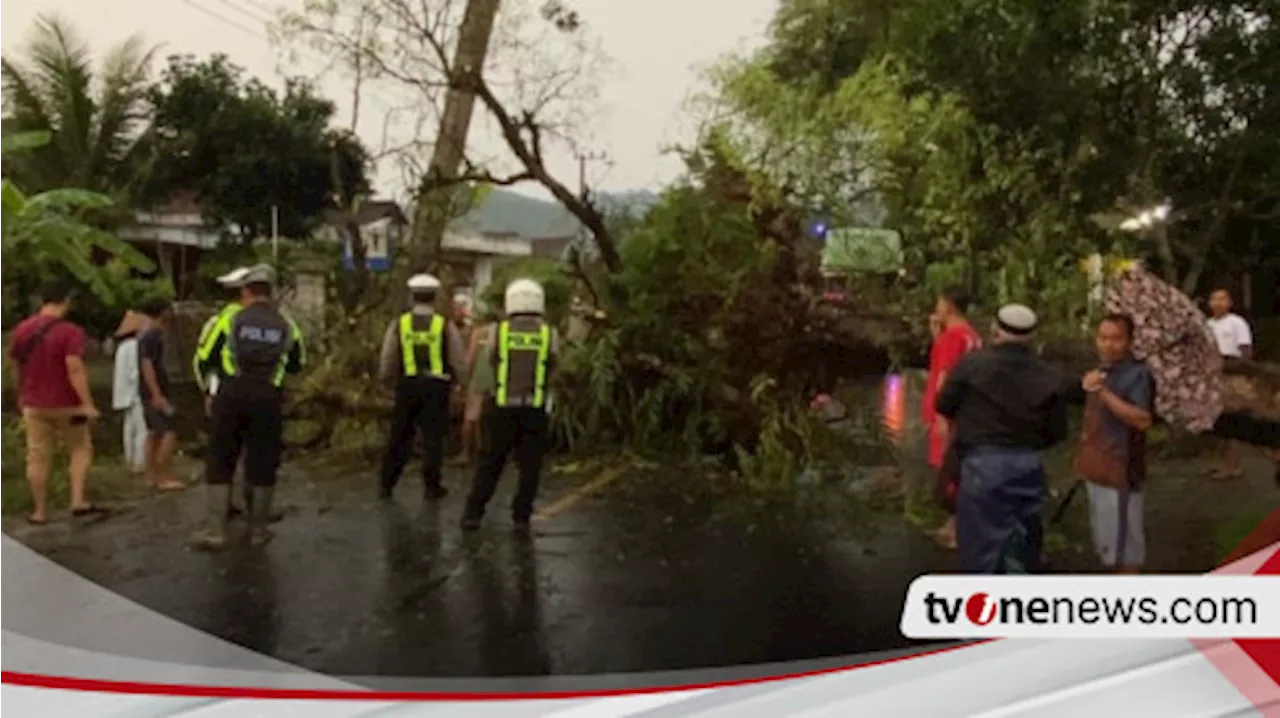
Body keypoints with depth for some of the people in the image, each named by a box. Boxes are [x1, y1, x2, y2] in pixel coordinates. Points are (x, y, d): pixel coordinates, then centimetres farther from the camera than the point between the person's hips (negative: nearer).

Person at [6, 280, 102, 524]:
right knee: (80, 450, 12)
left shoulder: (21, 330, 4)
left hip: (34, 404, 4)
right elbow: (75, 369, -24)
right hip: (67, 404, -4)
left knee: (38, 457, 9)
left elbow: (16, 365, 15)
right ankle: (78, 501, 1)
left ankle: (40, 511, 14)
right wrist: (88, 404, -23)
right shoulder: (70, 331, -16)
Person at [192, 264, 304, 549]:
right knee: (263, 464, 10)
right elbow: (297, 365, 19)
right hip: (268, 398, 1)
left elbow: (205, 360, 5)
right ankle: (259, 529, 19)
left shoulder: (230, 319, 3)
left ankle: (215, 531, 6)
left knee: (220, 462, 9)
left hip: (232, 395, -1)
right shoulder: (286, 325, 8)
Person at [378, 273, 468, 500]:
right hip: (437, 387, -2)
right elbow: (459, 364, -1)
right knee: (434, 438, 7)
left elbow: (387, 362, 1)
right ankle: (432, 485, 10)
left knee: (399, 437, 11)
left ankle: (386, 485, 16)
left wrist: (389, 381, 19)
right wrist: (454, 380, 19)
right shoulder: (445, 326, -4)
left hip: (407, 386, 2)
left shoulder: (399, 324, 0)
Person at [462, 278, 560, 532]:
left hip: (503, 406, 0)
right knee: (529, 465, 9)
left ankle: (473, 514, 7)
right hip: (535, 407, 0)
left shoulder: (498, 331, 0)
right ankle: (521, 516, 9)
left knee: (491, 462, 9)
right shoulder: (549, 334, 0)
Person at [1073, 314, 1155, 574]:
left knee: (1123, 538, -2)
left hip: (1121, 470, -9)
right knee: (1106, 537, 20)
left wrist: (1103, 392, -33)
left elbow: (1143, 420, -29)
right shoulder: (1102, 371, 11)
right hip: (1098, 468, 9)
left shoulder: (1138, 374, -16)